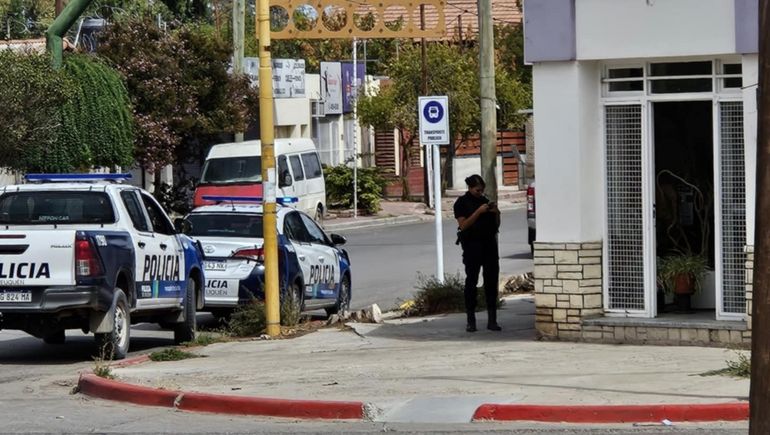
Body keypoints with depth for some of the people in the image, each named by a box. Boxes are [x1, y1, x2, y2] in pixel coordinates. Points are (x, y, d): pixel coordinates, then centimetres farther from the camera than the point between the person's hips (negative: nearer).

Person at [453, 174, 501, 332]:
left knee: (492, 281, 1)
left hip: (489, 244, 5)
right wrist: (478, 212, -18)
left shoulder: (485, 201, 16)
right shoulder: (462, 203, 0)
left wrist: (496, 213, -1)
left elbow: (496, 225, 19)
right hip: (472, 245, -5)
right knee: (471, 281, -1)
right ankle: (471, 321, 3)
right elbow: (463, 225, -11)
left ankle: (492, 320, 3)